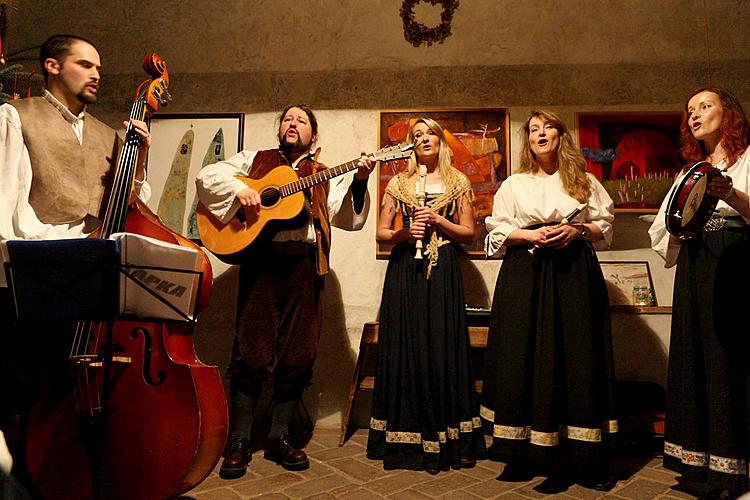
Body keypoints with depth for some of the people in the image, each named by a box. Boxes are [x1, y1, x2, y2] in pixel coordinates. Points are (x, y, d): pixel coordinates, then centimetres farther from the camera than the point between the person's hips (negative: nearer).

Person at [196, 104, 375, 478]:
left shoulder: (325, 177, 19)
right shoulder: (254, 161, 18)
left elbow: (349, 219, 6)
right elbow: (207, 175, 9)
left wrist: (359, 182, -9)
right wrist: (239, 190, -9)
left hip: (305, 265, 2)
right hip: (261, 261, -1)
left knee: (299, 356, 3)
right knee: (251, 352, -3)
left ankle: (280, 437, 19)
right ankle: (239, 441, 11)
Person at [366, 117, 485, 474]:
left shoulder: (458, 182, 11)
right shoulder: (398, 183, 13)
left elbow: (469, 233, 8)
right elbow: (381, 233, 10)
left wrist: (438, 220, -7)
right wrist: (405, 233, -9)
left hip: (443, 271, -1)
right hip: (404, 270, 1)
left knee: (443, 347, -4)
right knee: (404, 348, -1)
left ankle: (444, 439, 9)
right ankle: (406, 437, 10)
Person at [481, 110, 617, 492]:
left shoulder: (584, 181, 14)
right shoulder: (514, 184, 13)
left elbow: (605, 226, 10)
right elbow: (497, 232, 6)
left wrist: (577, 231, -8)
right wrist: (533, 235, -9)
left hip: (575, 275, 1)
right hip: (526, 275, 0)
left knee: (577, 356, -2)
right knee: (526, 356, -3)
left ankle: (577, 457, 6)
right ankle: (524, 452, 6)